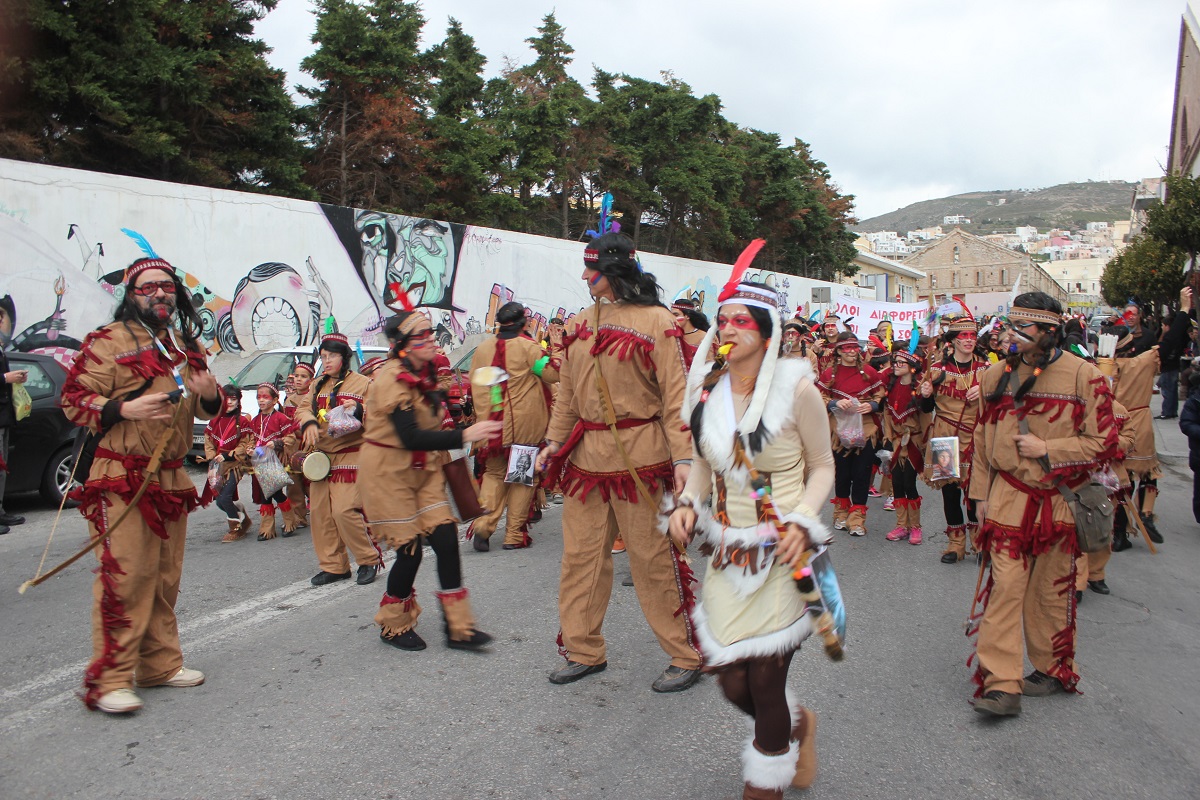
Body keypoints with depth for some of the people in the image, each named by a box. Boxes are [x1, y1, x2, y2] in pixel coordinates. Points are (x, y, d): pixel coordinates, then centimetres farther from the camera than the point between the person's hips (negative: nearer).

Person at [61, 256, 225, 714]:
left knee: (165, 577, 12)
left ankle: (160, 664, 23)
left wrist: (209, 394, -2)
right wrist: (125, 408, -24)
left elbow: (209, 408, 22)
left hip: (171, 478, 7)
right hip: (122, 480, -6)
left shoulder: (187, 345, 16)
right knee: (125, 576, -10)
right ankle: (108, 680, -1)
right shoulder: (107, 341, -4)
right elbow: (73, 401, -7)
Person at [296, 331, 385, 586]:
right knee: (320, 511, 5)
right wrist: (309, 422, -14)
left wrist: (359, 409, -25)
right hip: (321, 456, 6)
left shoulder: (363, 383, 0)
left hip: (350, 456, -6)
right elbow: (302, 409, 8)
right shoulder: (317, 386, 17)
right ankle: (333, 566, 17)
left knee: (344, 510, -15)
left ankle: (369, 560, 3)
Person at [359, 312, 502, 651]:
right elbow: (410, 438, -30)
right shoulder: (393, 379, -21)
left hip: (424, 469, 7)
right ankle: (393, 627, 21)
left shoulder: (425, 374, 5)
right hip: (389, 470, -7)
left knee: (446, 540, -3)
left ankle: (457, 628, 4)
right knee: (410, 549, -3)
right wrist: (464, 436, -33)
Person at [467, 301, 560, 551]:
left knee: (494, 473, 16)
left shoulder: (482, 349, 6)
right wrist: (556, 348, 1)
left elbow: (474, 388, 12)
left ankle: (484, 523, -3)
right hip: (525, 426, -4)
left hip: (492, 425, 4)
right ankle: (514, 534, 9)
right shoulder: (528, 347, -8)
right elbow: (553, 373, -12)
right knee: (522, 476, 7)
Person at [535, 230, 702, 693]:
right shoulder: (582, 324, 13)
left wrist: (682, 456, -15)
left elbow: (675, 394, -9)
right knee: (581, 555, 10)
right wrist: (555, 441, 8)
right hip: (586, 455, 6)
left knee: (652, 558, 1)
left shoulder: (655, 320, -5)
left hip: (639, 454, -6)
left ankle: (686, 657, 17)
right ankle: (585, 651, 26)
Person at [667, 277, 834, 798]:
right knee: (732, 684, 8)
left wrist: (802, 522, -18)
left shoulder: (796, 388, -12)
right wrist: (687, 504, -6)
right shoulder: (706, 389, 0)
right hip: (726, 555, 4)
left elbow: (822, 466, -2)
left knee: (764, 682, 2)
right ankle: (797, 724, 43)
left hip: (780, 557, -4)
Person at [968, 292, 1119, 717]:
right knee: (1005, 584, -5)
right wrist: (981, 493, 10)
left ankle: (1053, 669, 31)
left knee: (1051, 589, 10)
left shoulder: (1083, 376, -6)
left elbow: (1103, 442, -6)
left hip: (1059, 499, -2)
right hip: (1008, 497, 2)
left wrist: (1046, 449, -15)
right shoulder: (996, 375, 6)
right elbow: (983, 438, 13)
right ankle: (1002, 685, -3)